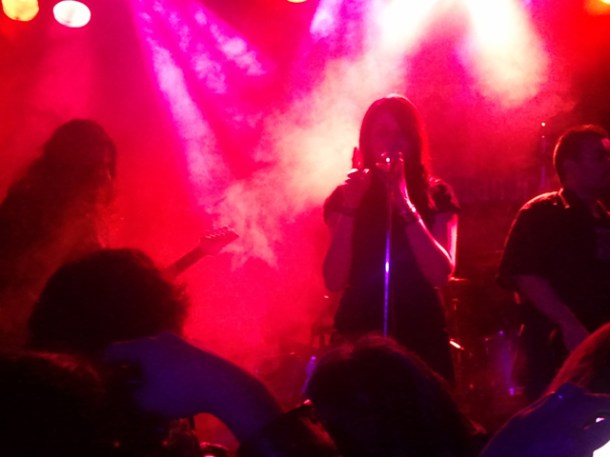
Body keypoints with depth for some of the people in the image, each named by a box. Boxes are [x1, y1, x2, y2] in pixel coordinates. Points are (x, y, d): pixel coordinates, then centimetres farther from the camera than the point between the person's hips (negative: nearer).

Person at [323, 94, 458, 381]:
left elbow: (441, 274, -12)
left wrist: (404, 204, -18)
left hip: (421, 336, 0)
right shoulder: (345, 196, 5)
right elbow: (334, 282, -7)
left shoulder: (436, 196, 3)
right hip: (359, 336, 0)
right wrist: (350, 207, -15)